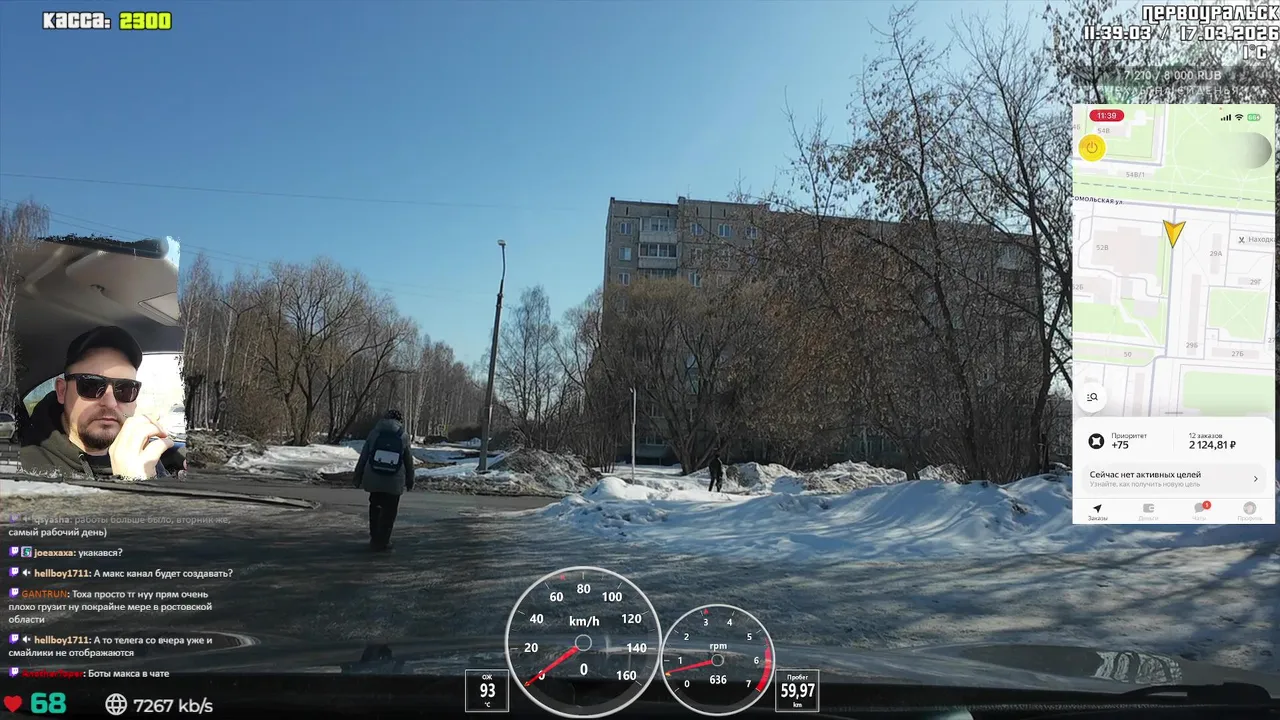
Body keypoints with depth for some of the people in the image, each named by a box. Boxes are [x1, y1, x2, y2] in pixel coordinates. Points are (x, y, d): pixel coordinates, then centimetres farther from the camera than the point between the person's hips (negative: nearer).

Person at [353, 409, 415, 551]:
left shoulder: (374, 433, 1)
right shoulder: (404, 436, 1)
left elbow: (363, 457, 3)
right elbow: (409, 461, 7)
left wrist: (358, 477, 11)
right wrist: (410, 480, 17)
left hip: (373, 479, 2)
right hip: (394, 482, -1)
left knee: (375, 507, 19)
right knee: (389, 511, 8)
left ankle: (375, 538, 22)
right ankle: (382, 541, 7)